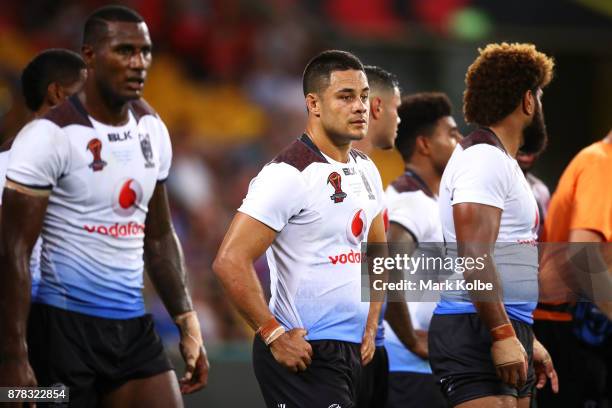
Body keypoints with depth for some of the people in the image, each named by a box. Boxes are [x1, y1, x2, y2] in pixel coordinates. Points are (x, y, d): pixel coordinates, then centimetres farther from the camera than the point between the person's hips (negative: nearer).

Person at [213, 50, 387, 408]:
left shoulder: (366, 170, 13)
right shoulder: (290, 173, -14)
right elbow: (231, 261, -20)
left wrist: (370, 327, 16)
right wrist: (275, 336, -18)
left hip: (352, 350, 8)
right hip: (303, 353, -8)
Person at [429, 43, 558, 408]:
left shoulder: (501, 161, 22)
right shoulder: (484, 157, -10)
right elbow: (473, 256, -21)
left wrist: (526, 340, 25)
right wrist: (504, 335, -25)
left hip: (507, 334, 10)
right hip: (478, 333, -10)